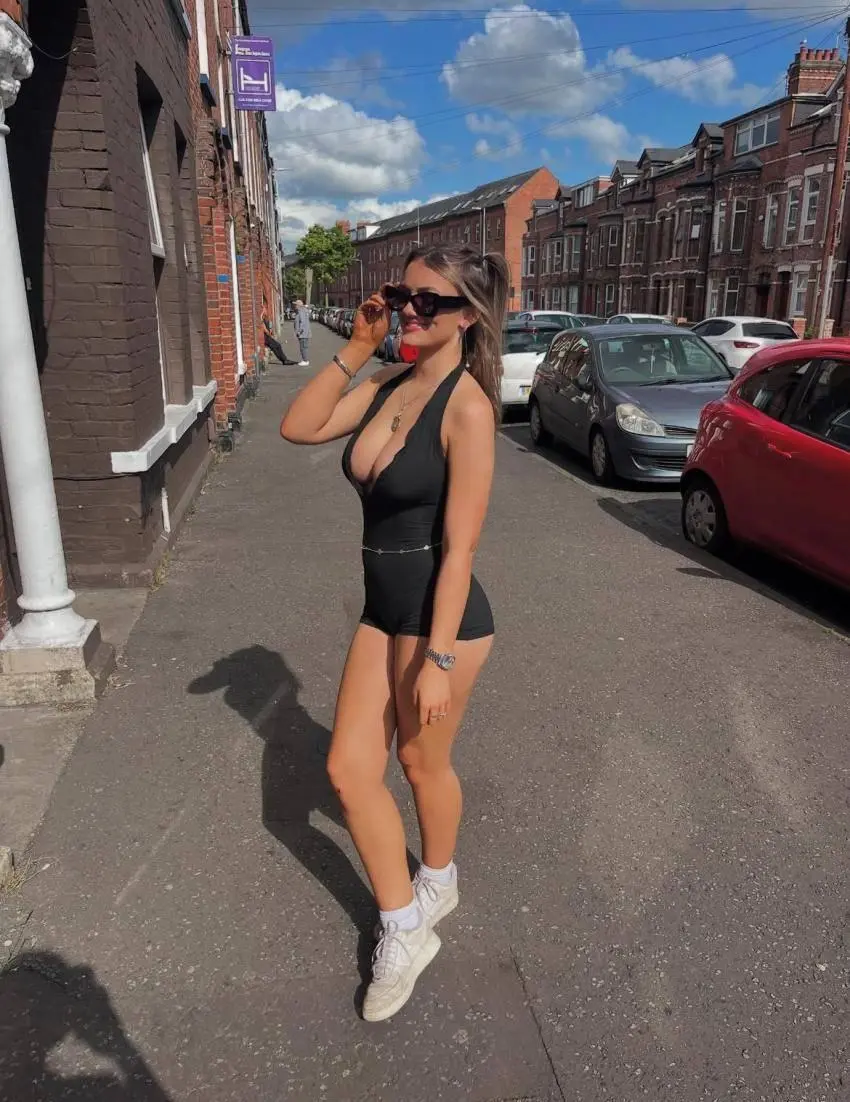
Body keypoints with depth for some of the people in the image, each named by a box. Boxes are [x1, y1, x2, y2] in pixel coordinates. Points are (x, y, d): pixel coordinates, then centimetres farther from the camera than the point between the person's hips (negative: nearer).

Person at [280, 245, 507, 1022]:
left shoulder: (466, 405, -19)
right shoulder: (388, 386, 3)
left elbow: (460, 546, -21)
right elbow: (299, 428, -1)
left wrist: (437, 659, -20)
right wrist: (356, 350, -6)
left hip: (443, 614, -7)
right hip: (382, 608, 8)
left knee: (423, 763, 15)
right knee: (349, 770, 9)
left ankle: (438, 883, 47)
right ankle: (403, 934, 28)